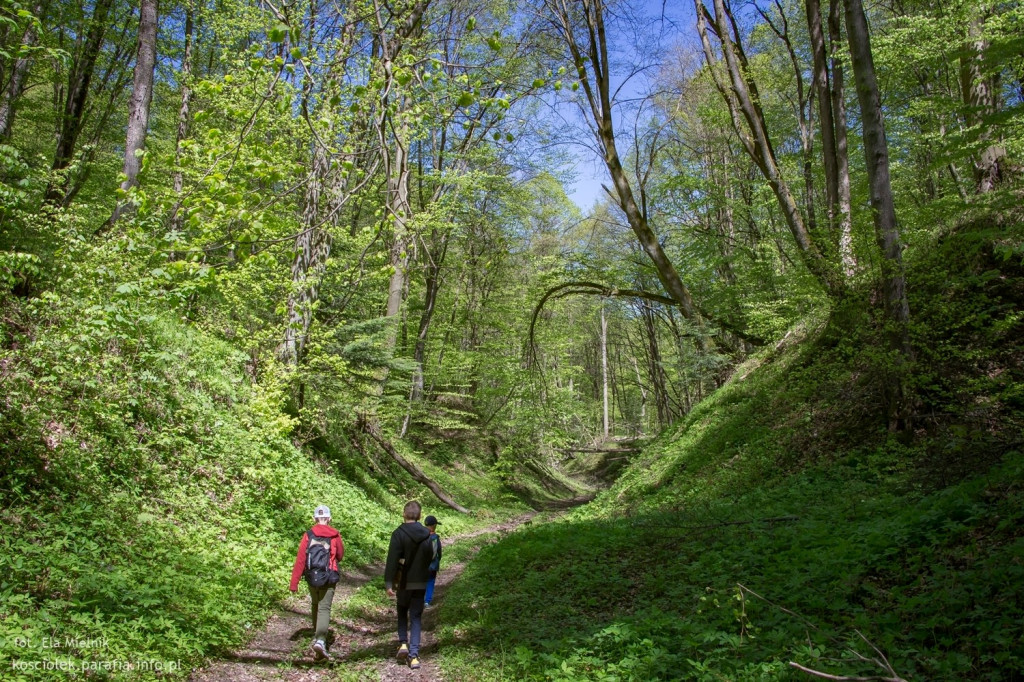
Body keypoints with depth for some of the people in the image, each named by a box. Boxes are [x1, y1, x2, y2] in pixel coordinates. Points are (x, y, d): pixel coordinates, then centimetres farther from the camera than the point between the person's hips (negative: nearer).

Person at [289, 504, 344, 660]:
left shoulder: (308, 536, -5)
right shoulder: (335, 536, -5)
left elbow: (300, 560, -9)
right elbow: (340, 556, 9)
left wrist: (294, 582, -7)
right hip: (329, 578, -2)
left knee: (315, 605, 23)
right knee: (324, 608, -4)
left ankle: (316, 636, 36)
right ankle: (320, 640, -22)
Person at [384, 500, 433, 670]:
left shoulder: (399, 534, -14)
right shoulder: (426, 535, 1)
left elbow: (392, 560, -18)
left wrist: (388, 583, -16)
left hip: (404, 582, -3)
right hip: (421, 582, 3)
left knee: (402, 612, 21)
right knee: (416, 618, 7)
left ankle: (403, 643, 8)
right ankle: (414, 656, 2)